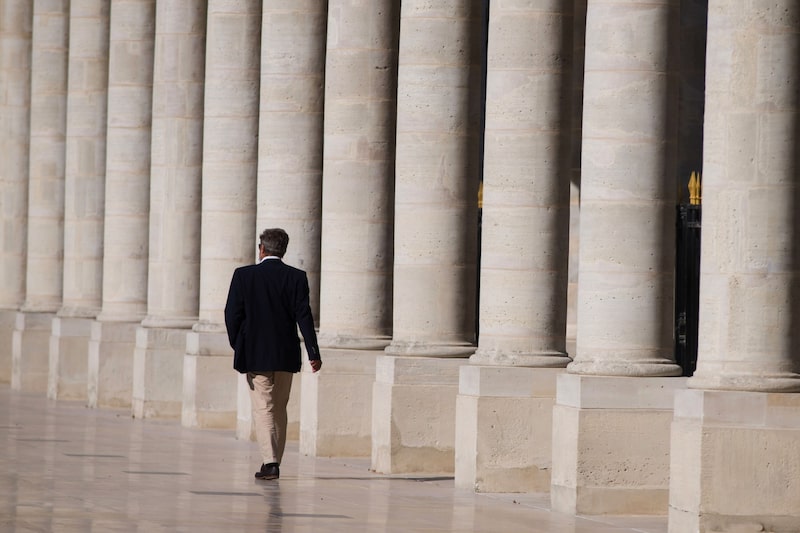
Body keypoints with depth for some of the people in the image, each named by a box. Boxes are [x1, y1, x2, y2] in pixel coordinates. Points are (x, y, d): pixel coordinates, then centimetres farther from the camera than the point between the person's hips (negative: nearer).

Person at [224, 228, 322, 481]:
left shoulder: (244, 275, -4)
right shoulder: (296, 277, -1)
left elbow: (232, 314, -4)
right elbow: (303, 315, -6)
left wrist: (238, 346, 8)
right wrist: (313, 353, -5)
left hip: (255, 354, -2)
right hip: (285, 355, 2)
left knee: (263, 408, -2)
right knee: (279, 409, 14)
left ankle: (270, 462, -16)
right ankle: (275, 462, 19)